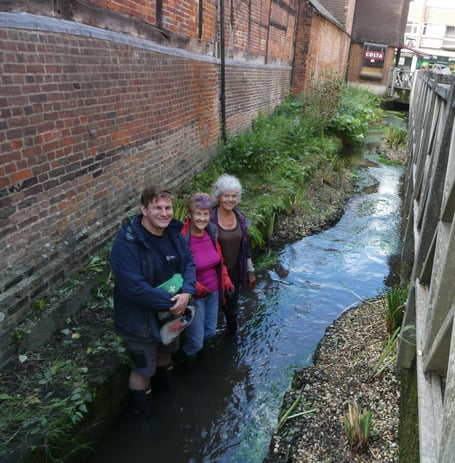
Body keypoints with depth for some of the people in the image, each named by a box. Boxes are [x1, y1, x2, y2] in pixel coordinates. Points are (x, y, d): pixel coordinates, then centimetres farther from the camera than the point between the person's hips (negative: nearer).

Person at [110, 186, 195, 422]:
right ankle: (143, 415, 41)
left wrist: (186, 293, -24)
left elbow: (189, 263, -5)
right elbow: (134, 288, -33)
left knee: (166, 353, 32)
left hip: (172, 311, 7)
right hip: (140, 318, -7)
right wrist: (170, 304, -28)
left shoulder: (173, 232, -8)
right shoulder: (126, 243, -30)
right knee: (143, 370, 13)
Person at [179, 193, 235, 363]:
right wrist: (195, 287, -23)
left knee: (210, 332, 21)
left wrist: (226, 280, 5)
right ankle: (187, 356, 40)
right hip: (194, 296, -5)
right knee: (197, 342, 6)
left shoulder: (212, 231, -5)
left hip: (213, 291, 6)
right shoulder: (182, 238, -23)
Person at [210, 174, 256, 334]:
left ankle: (232, 332, 46)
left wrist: (251, 271, 11)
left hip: (235, 271, 5)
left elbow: (245, 247, 7)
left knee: (232, 305, 21)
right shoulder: (210, 219, -19)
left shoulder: (240, 218, -2)